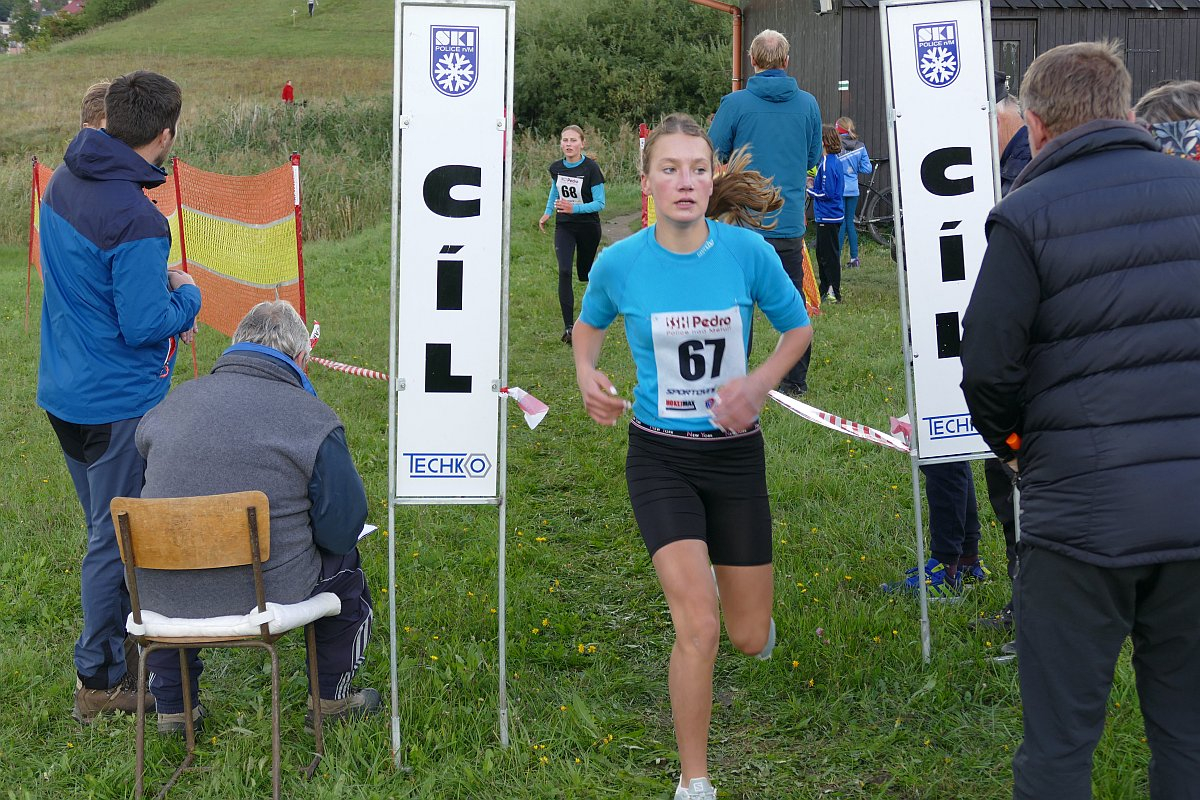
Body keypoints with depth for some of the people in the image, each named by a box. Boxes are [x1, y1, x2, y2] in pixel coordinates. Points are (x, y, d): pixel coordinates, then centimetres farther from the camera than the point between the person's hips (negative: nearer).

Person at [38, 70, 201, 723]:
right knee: (115, 539, 4)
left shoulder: (63, 181, 3)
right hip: (116, 404, -9)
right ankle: (100, 681, 15)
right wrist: (186, 296, -5)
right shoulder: (135, 221, -26)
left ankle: (124, 643, 36)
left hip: (63, 392, 9)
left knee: (110, 528, 22)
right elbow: (147, 328, -23)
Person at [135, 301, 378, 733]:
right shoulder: (313, 419, -10)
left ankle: (172, 705, 46)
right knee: (345, 561, 28)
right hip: (267, 592, -3)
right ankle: (333, 697, 41)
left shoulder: (169, 404, 4)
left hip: (163, 598, 4)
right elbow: (342, 529, -9)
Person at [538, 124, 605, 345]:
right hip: (564, 226, 2)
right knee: (564, 272, -15)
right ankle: (568, 326, -14)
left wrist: (574, 208, -29)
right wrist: (547, 212, 18)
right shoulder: (556, 168, -3)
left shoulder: (591, 168, -16)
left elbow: (600, 203, -17)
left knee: (585, 273, 13)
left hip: (588, 227, -2)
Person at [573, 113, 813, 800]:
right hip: (661, 458, -2)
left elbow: (799, 327, 5)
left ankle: (704, 572, 48)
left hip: (736, 454, 2)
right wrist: (587, 373, -7)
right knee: (699, 628, -16)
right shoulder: (619, 262, -9)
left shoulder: (747, 250, -9)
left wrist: (759, 383, -12)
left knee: (752, 639, 10)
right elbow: (590, 323, 13)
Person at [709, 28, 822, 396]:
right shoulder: (808, 104, 1)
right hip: (790, 222, 3)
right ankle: (796, 379, 18)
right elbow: (813, 159, 12)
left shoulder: (735, 103, -9)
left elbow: (711, 156, -2)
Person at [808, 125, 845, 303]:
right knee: (822, 254, 17)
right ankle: (825, 290, 25)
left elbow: (826, 193, -22)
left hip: (827, 217, -10)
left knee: (829, 255, -3)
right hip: (831, 216, 10)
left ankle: (834, 293, 2)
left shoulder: (827, 164, -19)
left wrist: (809, 190, -9)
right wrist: (815, 182, 10)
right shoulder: (835, 161, 10)